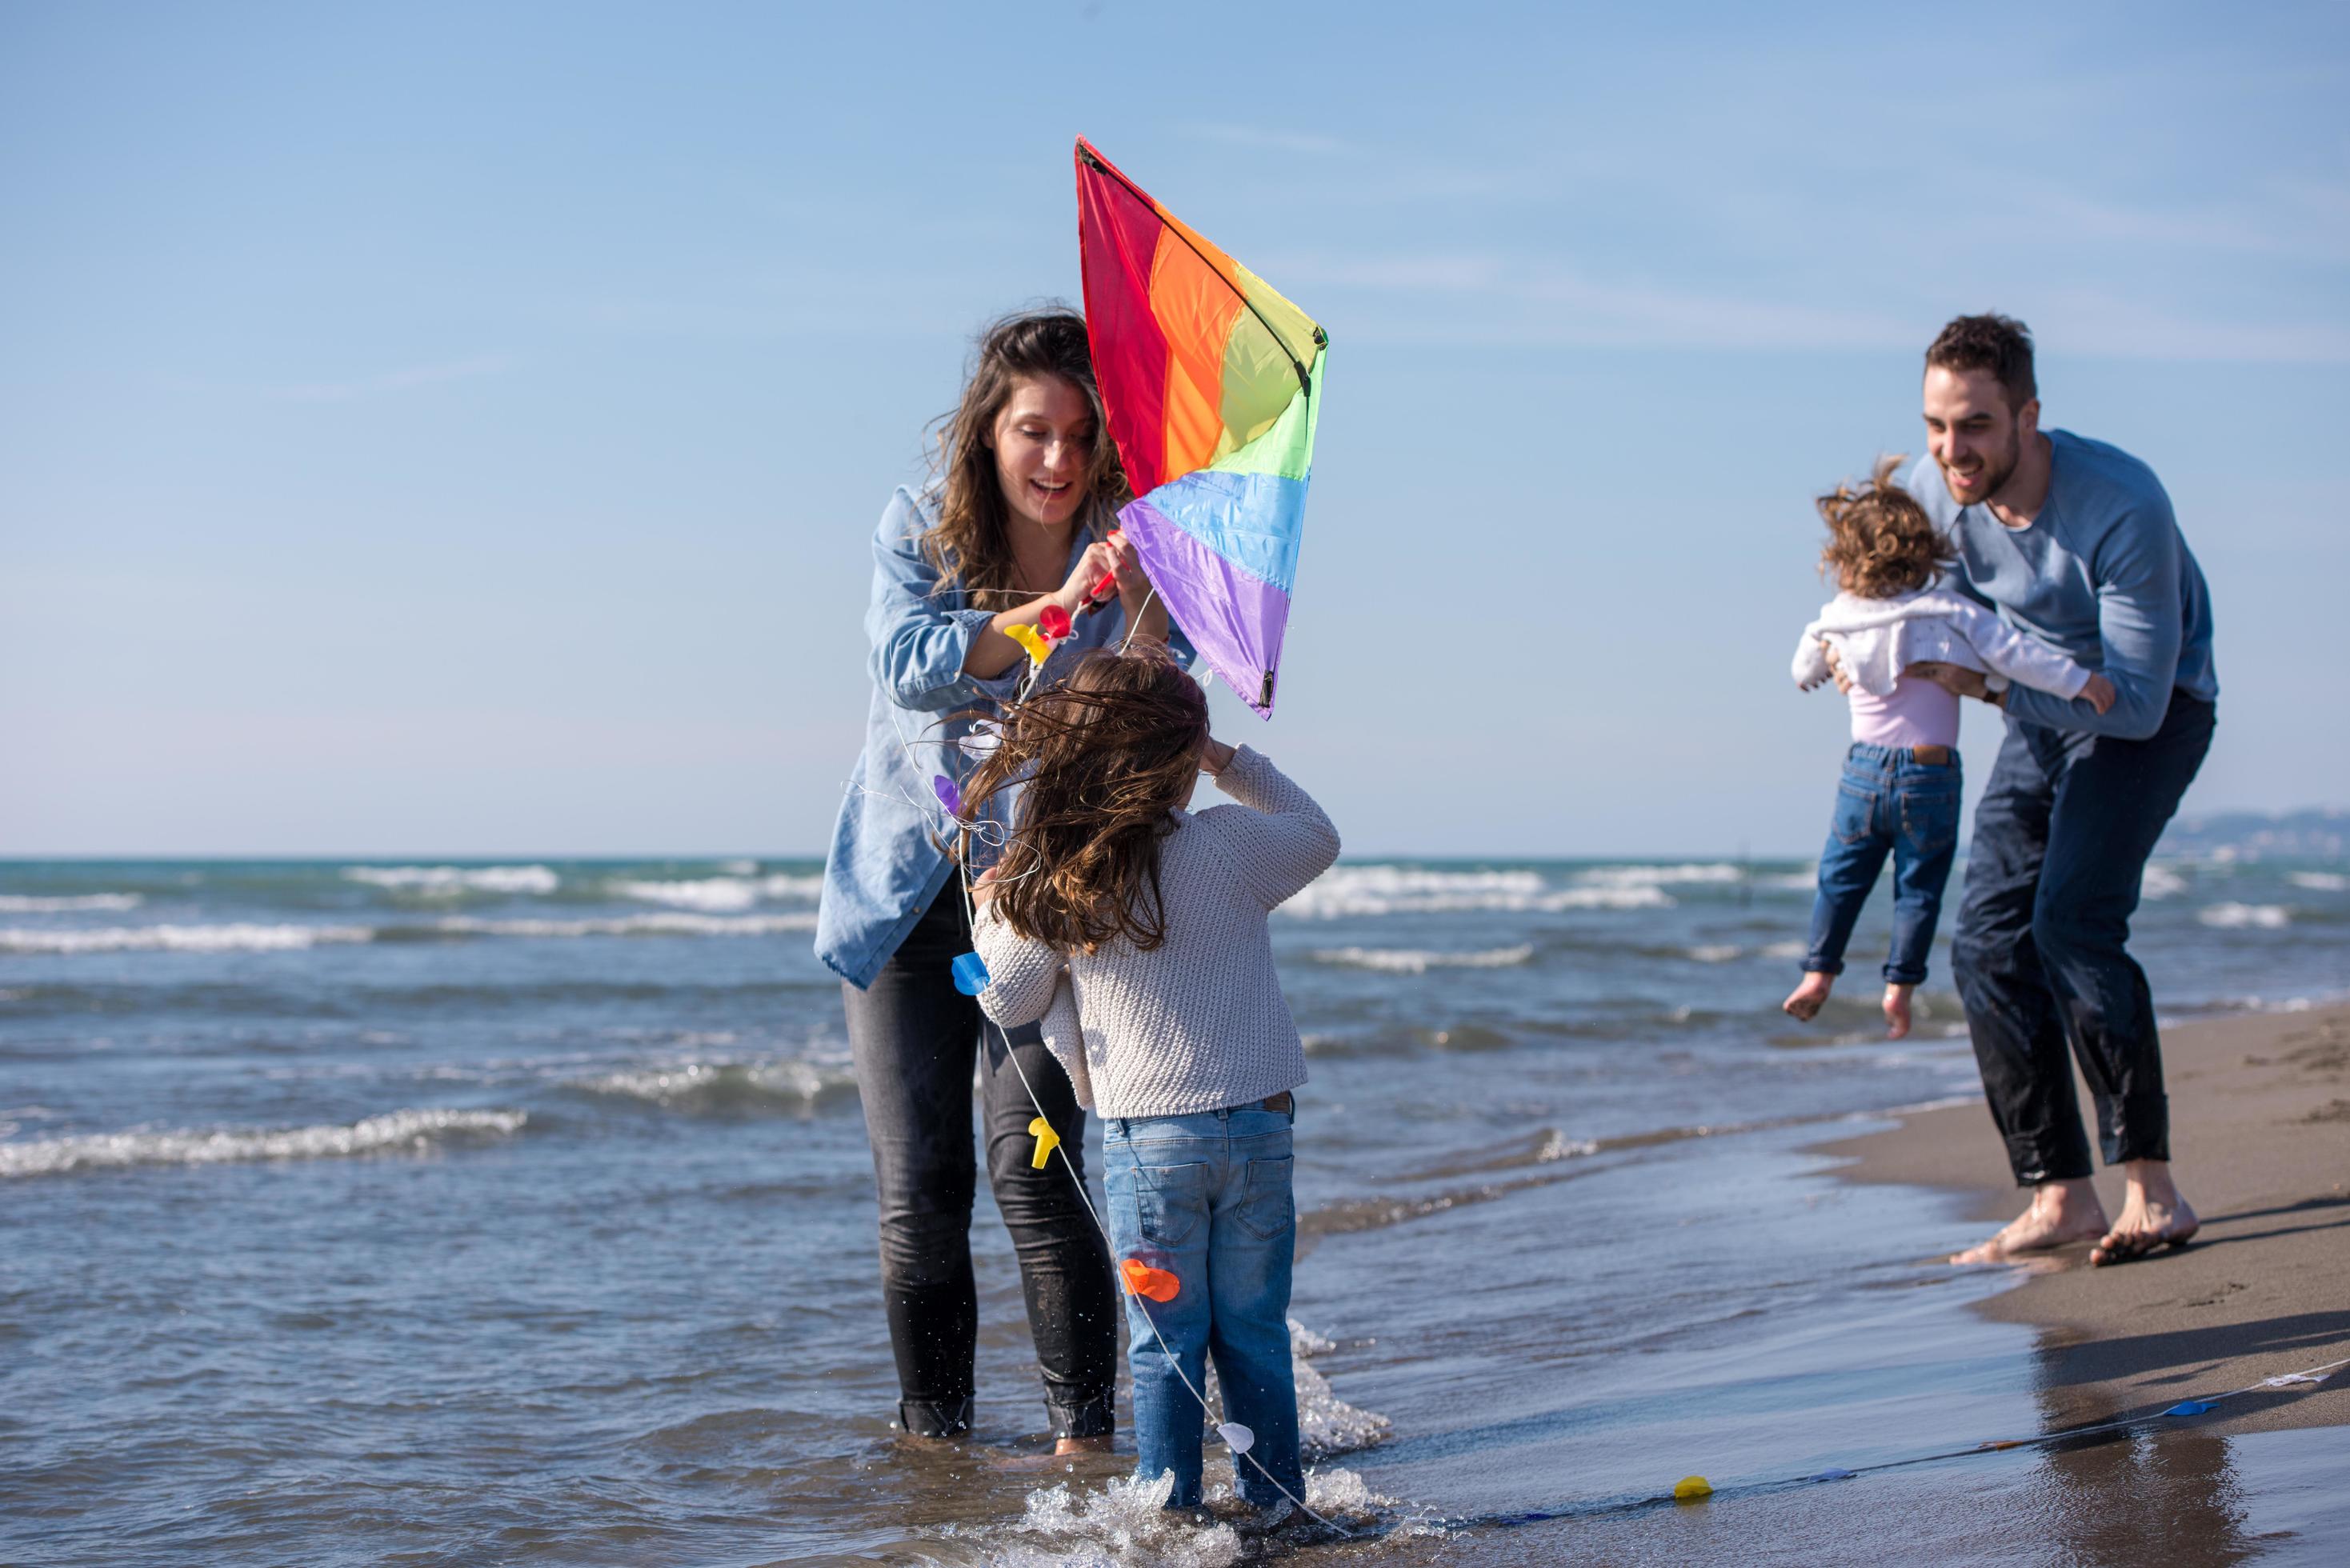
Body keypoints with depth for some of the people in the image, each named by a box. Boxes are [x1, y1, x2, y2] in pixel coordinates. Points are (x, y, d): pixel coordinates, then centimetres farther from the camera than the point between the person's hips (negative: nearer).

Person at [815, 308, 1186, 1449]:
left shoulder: (1122, 555, -6)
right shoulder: (918, 531, -4)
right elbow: (910, 663, -21)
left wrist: (1137, 602, -39)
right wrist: (1048, 611, -34)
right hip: (905, 887, 2)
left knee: (1033, 1169, -13)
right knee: (918, 1186, 4)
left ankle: (1084, 1431, -2)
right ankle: (933, 1431, 18)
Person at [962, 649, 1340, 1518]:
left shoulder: (1047, 885, -7)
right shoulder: (1233, 844, -6)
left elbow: (1009, 1002, 6)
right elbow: (1319, 836, 16)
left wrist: (992, 916, 22)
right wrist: (1231, 761, 18)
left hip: (1145, 1134, -1)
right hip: (1257, 1122, 1)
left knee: (1166, 1343, 9)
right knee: (1255, 1333, 12)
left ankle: (1172, 1512, 11)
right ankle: (1274, 1503, 18)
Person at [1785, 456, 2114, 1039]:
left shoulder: (1838, 621, 0)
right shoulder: (1950, 613, -9)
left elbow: (1804, 671, 17)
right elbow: (2011, 652, -17)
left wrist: (1811, 673, 40)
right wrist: (2078, 680, -16)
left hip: (1864, 768, 2)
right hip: (1931, 772, -2)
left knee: (1841, 877, 15)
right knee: (1919, 887, 8)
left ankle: (1819, 973, 16)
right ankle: (1900, 986, 7)